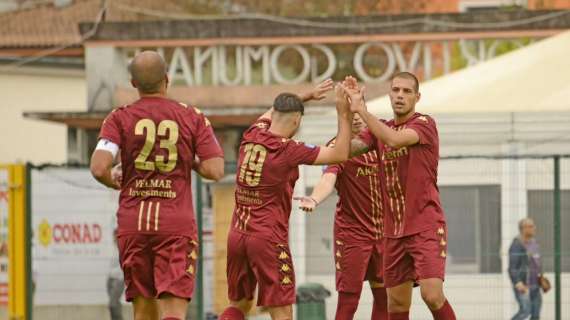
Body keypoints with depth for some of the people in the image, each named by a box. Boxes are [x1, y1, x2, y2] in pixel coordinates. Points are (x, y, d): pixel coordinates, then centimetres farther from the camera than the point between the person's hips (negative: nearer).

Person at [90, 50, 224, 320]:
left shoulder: (119, 119, 0)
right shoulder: (193, 118, 2)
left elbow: (99, 169, -12)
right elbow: (214, 171, -5)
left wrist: (115, 184, 10)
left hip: (133, 223, 2)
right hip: (177, 224, -2)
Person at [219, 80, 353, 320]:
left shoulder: (251, 137, 4)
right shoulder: (289, 150, -13)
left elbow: (271, 112, 27)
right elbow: (340, 155, -8)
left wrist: (309, 95, 30)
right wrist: (343, 115, -3)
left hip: (237, 235, 6)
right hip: (269, 239, -6)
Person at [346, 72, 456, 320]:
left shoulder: (424, 124, -5)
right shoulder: (381, 129, 12)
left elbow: (395, 140, -24)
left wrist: (362, 110, -25)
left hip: (426, 226, -6)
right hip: (394, 230, 6)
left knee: (432, 295, -18)